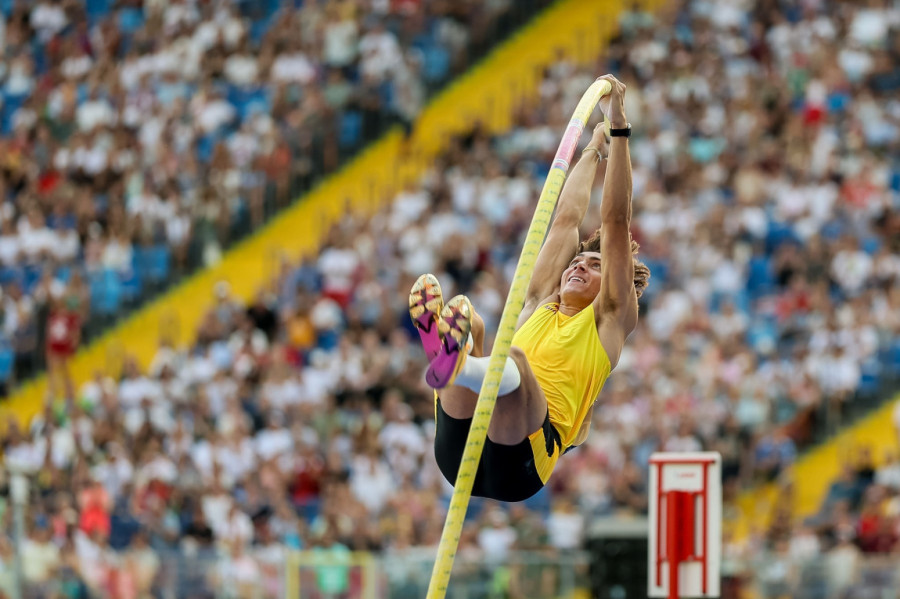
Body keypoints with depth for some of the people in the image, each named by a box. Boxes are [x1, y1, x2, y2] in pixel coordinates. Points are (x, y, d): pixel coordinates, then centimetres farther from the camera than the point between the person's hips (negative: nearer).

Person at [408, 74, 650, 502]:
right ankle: (438, 340, -54)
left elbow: (616, 222, 14)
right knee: (465, 313, -15)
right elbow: (566, 220, 37)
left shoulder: (609, 319, 19)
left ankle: (453, 365, -71)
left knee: (513, 362, -35)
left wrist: (618, 131, 11)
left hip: (520, 460, -5)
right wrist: (593, 153, 46)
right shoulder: (541, 304, 32)